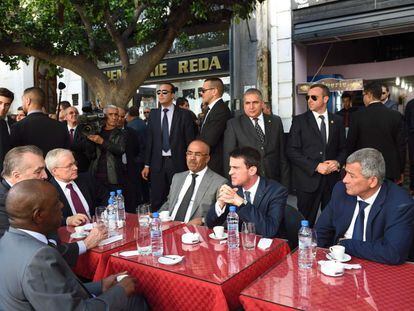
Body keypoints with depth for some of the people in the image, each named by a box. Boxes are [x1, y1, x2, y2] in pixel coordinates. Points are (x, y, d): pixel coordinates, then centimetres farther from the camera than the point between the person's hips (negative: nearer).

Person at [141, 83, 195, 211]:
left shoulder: (184, 114, -1)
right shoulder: (153, 114, 10)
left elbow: (190, 141, -2)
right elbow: (149, 140, 9)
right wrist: (147, 165, 7)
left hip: (177, 163, -3)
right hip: (158, 163, 3)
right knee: (157, 201, 7)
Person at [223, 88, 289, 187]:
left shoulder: (275, 121, 6)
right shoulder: (233, 124, -2)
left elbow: (282, 155, 8)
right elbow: (228, 157, -2)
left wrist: (285, 184, 5)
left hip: (273, 181, 2)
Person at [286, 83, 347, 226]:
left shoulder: (337, 121, 10)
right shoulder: (299, 121, 0)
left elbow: (343, 148, 15)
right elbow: (292, 151, -6)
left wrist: (338, 162, -6)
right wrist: (316, 166, -13)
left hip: (332, 178, 3)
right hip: (308, 179, -2)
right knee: (306, 223, 2)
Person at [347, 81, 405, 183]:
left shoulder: (358, 116, -8)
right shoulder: (396, 116, -4)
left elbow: (350, 144, -3)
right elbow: (401, 145, -1)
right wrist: (400, 171, 9)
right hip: (390, 170, 1)